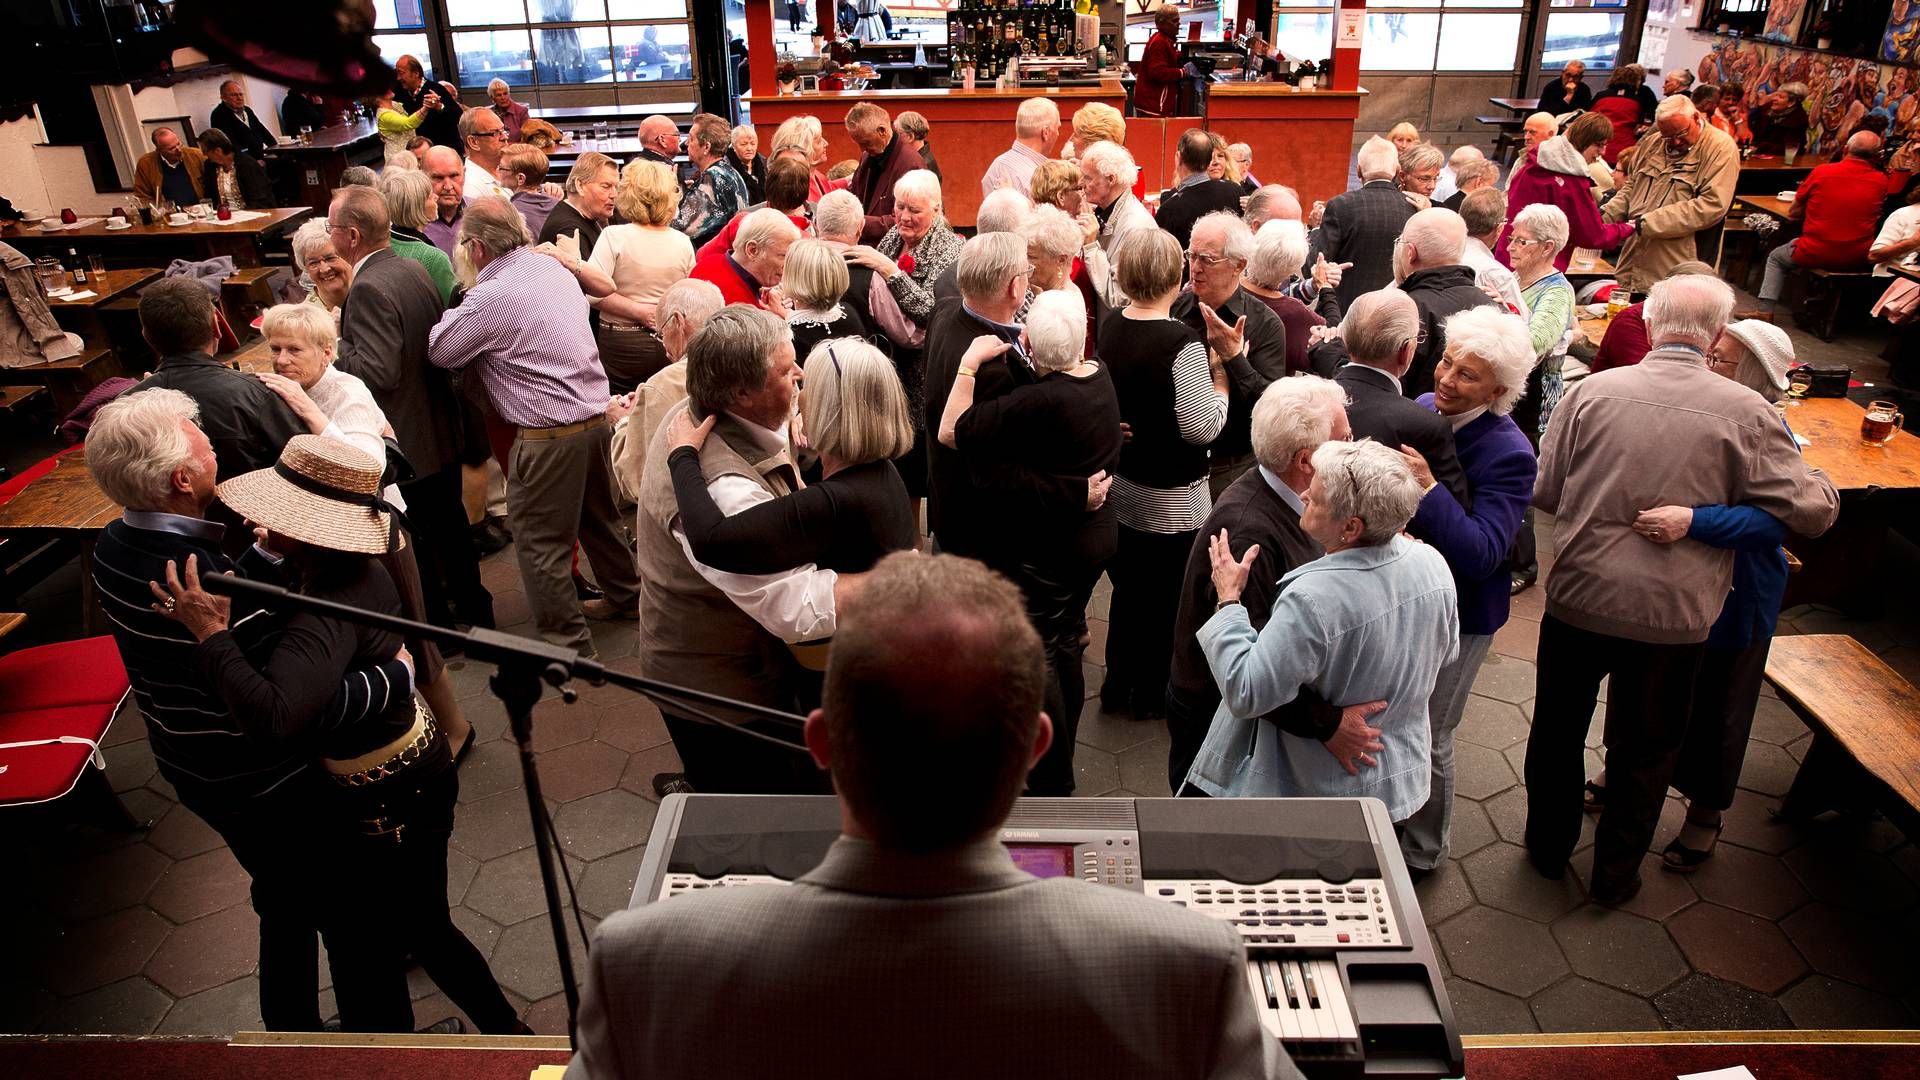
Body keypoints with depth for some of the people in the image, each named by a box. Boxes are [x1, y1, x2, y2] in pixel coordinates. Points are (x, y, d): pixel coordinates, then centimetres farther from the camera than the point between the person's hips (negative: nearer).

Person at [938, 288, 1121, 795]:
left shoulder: (1040, 401, -30)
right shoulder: (1100, 375, -5)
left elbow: (950, 432, -27)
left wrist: (969, 363, -20)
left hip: (1047, 547, -8)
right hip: (1097, 534, 8)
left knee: (1037, 656, 6)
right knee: (1066, 643, 22)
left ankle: (1052, 783, 16)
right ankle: (1060, 760, 39)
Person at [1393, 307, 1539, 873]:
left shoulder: (1509, 454, -24)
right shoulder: (1423, 408, -5)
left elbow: (1482, 554, -32)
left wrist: (1429, 491, -42)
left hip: (1456, 615, -6)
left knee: (1426, 740, 10)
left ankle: (1422, 853, 35)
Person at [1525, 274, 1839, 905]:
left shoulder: (1592, 392, -9)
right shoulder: (1746, 412, -11)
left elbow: (1544, 492, -3)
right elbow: (1812, 512, -7)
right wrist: (1822, 483, 16)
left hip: (1579, 598, 1)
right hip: (1673, 615, -1)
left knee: (1558, 729, 21)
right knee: (1645, 747, 19)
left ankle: (1548, 846, 38)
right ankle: (1615, 875, 32)